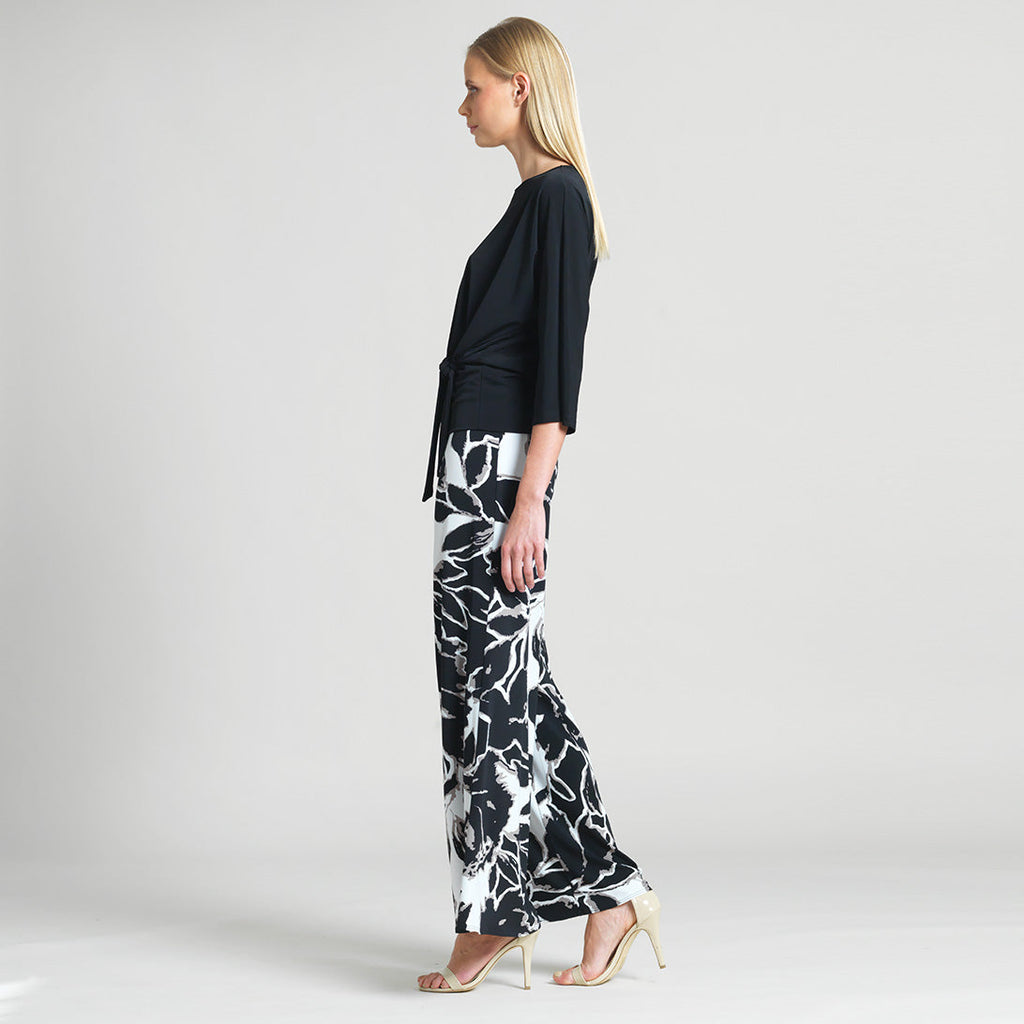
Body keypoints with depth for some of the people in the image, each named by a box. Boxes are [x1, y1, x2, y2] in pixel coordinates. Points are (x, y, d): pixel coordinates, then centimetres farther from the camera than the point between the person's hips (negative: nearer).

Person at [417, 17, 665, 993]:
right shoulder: (538, 196, 17)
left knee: (489, 690, -3)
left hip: (500, 471, -10)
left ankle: (493, 918, 6)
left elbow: (560, 360, -18)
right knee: (512, 688, 11)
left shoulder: (555, 196, -12)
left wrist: (529, 500, -22)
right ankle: (608, 890, 17)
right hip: (477, 469, 10)